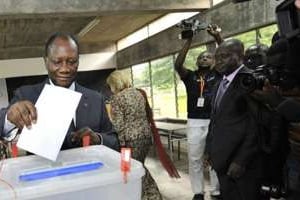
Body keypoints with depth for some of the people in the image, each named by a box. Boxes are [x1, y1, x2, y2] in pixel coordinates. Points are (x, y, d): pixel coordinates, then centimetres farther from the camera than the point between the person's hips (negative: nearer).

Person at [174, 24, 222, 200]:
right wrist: (189, 42, -12)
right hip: (195, 123, 1)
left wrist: (218, 38, -16)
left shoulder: (217, 75, 7)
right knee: (194, 159, 7)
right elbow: (178, 65, -9)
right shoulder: (190, 76, 9)